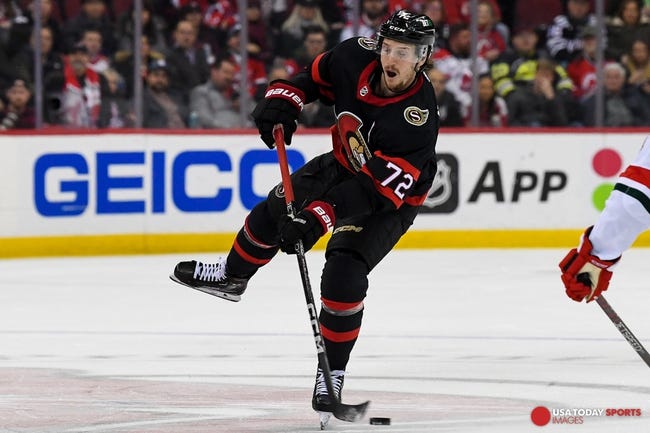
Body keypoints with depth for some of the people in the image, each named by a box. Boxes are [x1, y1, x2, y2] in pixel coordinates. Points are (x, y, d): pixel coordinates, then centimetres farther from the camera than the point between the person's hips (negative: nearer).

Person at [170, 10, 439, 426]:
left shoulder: (418, 117, -40)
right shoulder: (357, 57, -24)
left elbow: (376, 185, -43)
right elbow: (313, 76, -1)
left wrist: (319, 216, -49)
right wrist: (282, 101, -18)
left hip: (392, 196, -6)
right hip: (345, 164, 6)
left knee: (344, 276, -20)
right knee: (275, 211, 16)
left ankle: (333, 372, -3)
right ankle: (232, 277, 47)